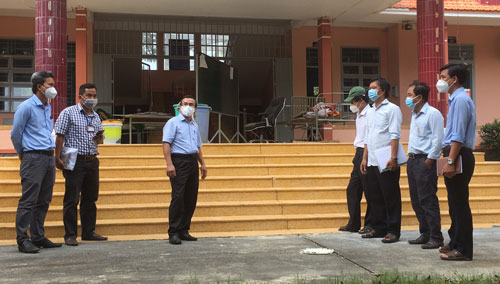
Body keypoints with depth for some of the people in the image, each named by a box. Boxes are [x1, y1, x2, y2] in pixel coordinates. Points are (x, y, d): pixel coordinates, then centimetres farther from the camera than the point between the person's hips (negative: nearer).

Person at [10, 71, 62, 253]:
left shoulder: (48, 107, 16)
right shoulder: (26, 107, -8)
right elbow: (15, 134, -3)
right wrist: (24, 154, 9)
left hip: (49, 157, 8)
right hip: (34, 158, -8)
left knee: (44, 201, 11)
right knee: (28, 201, -6)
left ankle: (38, 237, 18)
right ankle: (22, 240, 0)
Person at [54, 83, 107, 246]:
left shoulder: (95, 116, 16)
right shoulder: (68, 113, -2)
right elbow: (60, 136, -7)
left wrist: (99, 138, 2)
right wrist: (58, 158, -16)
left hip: (92, 161, 6)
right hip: (74, 161, -6)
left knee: (90, 198, 10)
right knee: (72, 199, -3)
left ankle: (88, 232, 20)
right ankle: (70, 235, 4)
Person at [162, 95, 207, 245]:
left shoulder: (195, 125, 20)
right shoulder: (173, 123, -1)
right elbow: (166, 144, -10)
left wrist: (202, 164, 17)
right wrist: (169, 164, -20)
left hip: (192, 162, 7)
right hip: (179, 161, -7)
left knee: (191, 198, 6)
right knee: (178, 197, -10)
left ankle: (184, 230, 15)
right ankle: (174, 233, -5)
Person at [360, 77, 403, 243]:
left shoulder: (392, 109, -3)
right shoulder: (370, 112, 20)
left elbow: (395, 135, -12)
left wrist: (393, 158, -19)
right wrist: (364, 158, 15)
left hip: (386, 162, -8)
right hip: (372, 162, 8)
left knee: (390, 197, -2)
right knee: (375, 197, 11)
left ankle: (393, 231, 3)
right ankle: (379, 228, 20)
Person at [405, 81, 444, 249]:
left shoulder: (433, 113, -10)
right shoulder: (415, 115, 18)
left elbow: (438, 139, -16)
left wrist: (430, 159, -18)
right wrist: (411, 157, 16)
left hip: (425, 161, -9)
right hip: (413, 160, 9)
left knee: (428, 201, -7)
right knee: (416, 200, 12)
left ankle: (436, 238, 1)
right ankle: (425, 234, 21)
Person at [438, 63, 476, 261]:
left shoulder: (460, 100, -13)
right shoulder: (457, 99, 19)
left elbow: (458, 136, -21)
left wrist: (450, 161, -23)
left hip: (458, 156, -11)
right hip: (455, 156, 11)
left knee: (459, 204, -6)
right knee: (456, 203, 16)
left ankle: (463, 250, 0)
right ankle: (455, 243, 27)